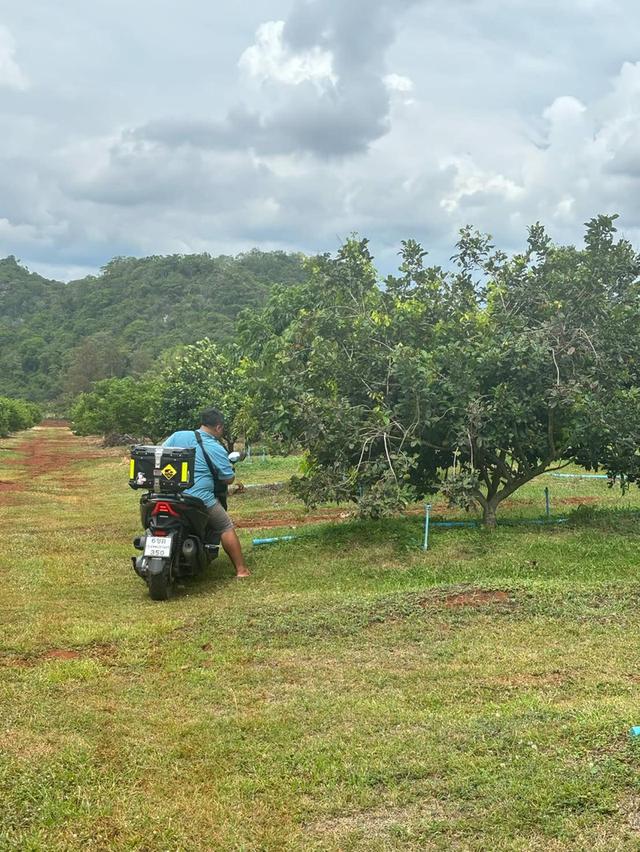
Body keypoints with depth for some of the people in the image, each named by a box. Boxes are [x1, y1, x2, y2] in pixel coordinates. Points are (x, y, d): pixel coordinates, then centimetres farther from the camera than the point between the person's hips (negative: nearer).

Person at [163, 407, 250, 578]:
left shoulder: (177, 436, 5)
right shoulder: (216, 449, -5)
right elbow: (229, 479, 0)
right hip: (201, 500, -4)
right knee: (227, 528, 11)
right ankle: (241, 569, 8)